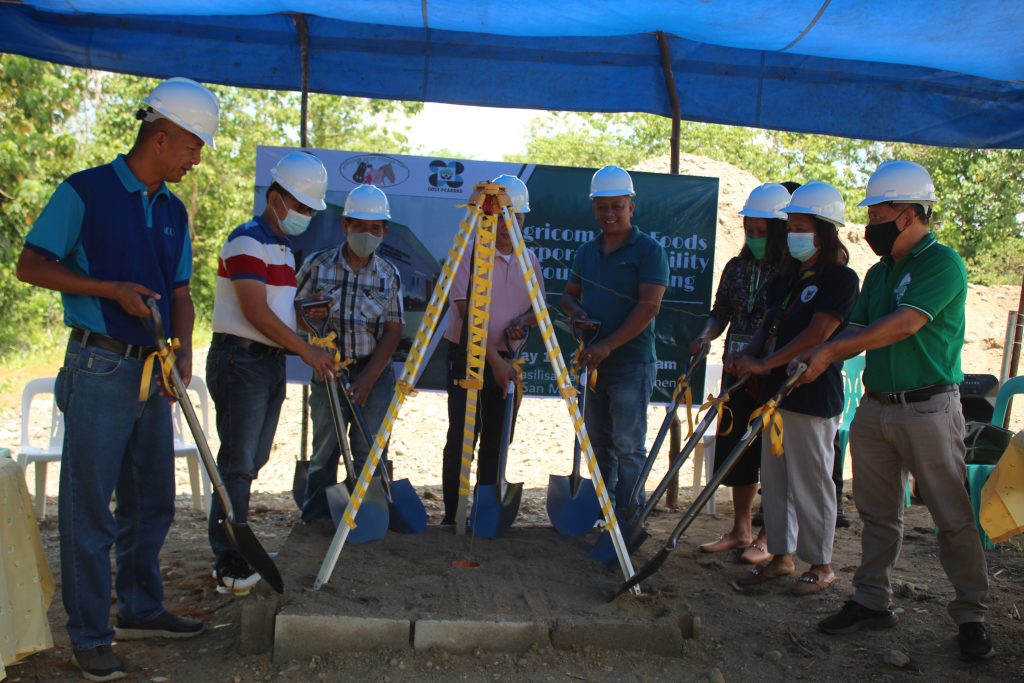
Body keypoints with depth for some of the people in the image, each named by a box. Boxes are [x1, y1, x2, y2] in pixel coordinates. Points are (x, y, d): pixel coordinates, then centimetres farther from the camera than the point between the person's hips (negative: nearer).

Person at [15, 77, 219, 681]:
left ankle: (141, 609, 30)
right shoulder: (85, 192, -6)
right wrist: (112, 289, -17)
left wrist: (183, 353, -2)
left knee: (152, 501, 14)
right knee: (90, 508, 1)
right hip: (99, 371, -7)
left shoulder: (173, 211, 13)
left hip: (154, 372, 7)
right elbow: (31, 265, -7)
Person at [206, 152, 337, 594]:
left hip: (271, 362, 9)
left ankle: (237, 551, 22)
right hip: (240, 360, -9)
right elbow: (256, 312, -19)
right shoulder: (248, 241, -11)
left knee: (252, 461, 12)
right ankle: (228, 565, -4)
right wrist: (307, 351, -16)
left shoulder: (283, 247, 18)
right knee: (237, 463, -9)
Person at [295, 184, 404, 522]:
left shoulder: (389, 275, 4)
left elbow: (393, 330, 1)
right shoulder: (318, 264, 1)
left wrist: (368, 378, -9)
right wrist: (309, 316, -20)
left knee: (371, 451, 1)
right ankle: (316, 520, 17)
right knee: (324, 452, 4)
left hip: (375, 372, 1)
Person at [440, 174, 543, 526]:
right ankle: (452, 516, 7)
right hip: (468, 357, -5)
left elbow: (537, 306, 15)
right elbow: (467, 313, -15)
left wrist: (522, 321, -9)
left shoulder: (529, 258, 8)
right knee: (461, 439, -3)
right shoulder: (467, 252, -9)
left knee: (496, 441, 10)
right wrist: (494, 360, -21)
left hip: (508, 360, 5)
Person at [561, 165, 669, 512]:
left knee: (628, 446, -5)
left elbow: (649, 306, -15)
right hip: (592, 362, 7)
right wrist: (575, 310, -2)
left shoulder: (649, 250, -6)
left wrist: (607, 346, -20)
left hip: (631, 365, -7)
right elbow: (570, 293, 23)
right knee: (598, 443, 14)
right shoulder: (587, 251, 14)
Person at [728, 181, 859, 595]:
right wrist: (749, 357, -2)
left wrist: (764, 363, -21)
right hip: (777, 392, 8)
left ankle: (821, 565, 18)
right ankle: (781, 556, 26)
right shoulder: (790, 277, 13)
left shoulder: (841, 279, -11)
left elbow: (817, 335, -21)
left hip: (813, 398, -8)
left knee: (811, 483, 2)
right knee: (775, 479, 13)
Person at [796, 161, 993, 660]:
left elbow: (904, 324, -21)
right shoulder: (879, 273, 15)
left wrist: (831, 351, -19)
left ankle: (971, 614, 15)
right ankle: (872, 601, 23)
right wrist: (813, 360, -7)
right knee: (877, 512, 12)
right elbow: (859, 331, 10)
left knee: (954, 515, 2)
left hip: (929, 408, -7)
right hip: (874, 406, 7)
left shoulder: (942, 262, -10)